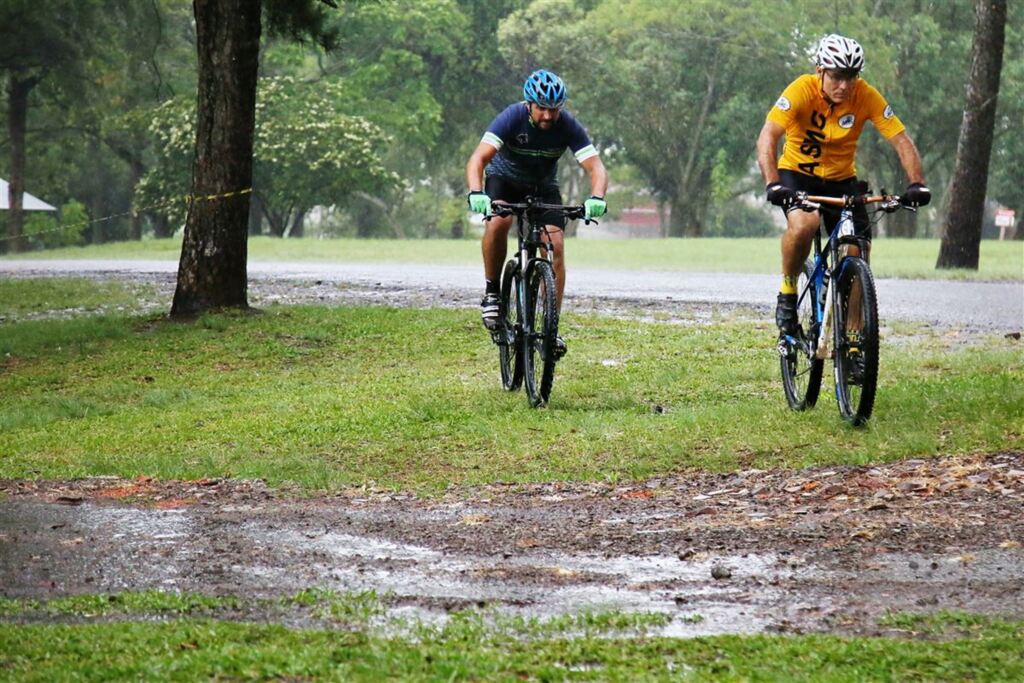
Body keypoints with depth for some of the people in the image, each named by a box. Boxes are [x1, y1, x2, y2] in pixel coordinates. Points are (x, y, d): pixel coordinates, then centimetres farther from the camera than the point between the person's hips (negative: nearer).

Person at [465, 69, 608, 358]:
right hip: (504, 179, -2)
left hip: (543, 186, 2)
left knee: (556, 246, -15)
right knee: (499, 221, -34)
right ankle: (491, 291, -15)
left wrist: (596, 198, -51)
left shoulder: (568, 125, -25)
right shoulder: (512, 117, -30)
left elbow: (596, 167, -30)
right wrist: (475, 193, -58)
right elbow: (478, 159, -39)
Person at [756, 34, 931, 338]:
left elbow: (901, 140, -18)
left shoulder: (867, 97, -17)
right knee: (803, 223, -34)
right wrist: (772, 185, -48)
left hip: (841, 179, 3)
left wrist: (917, 184, -35)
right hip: (797, 173, -3)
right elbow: (767, 137, -33)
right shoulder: (802, 90, -24)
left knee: (859, 250, -11)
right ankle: (787, 293, -10)